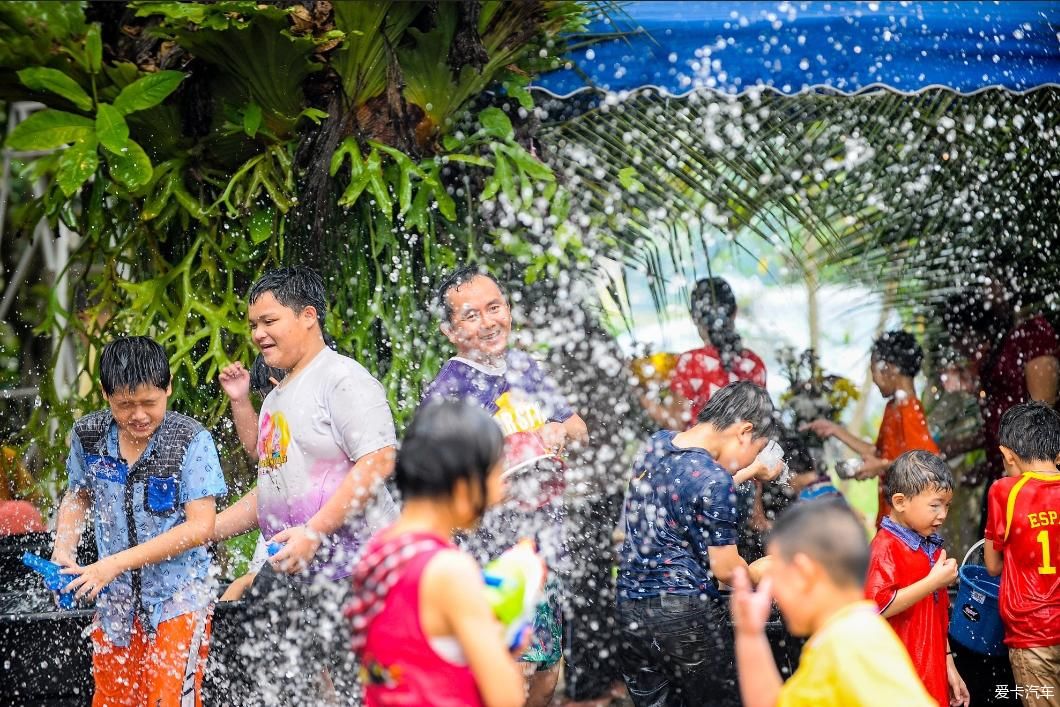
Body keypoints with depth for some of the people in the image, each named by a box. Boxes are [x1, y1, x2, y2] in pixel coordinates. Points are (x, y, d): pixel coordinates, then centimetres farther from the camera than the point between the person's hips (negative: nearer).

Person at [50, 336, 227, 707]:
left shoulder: (191, 440, -17)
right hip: (115, 602, 5)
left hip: (178, 599, -5)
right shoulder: (88, 436, -3)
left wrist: (116, 563, -22)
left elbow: (201, 527, -20)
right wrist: (63, 551, -2)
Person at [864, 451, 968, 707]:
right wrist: (933, 582, -20)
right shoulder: (885, 548, -13)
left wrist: (948, 666, 19)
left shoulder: (931, 547, 14)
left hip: (932, 673, 8)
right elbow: (879, 606, -25)